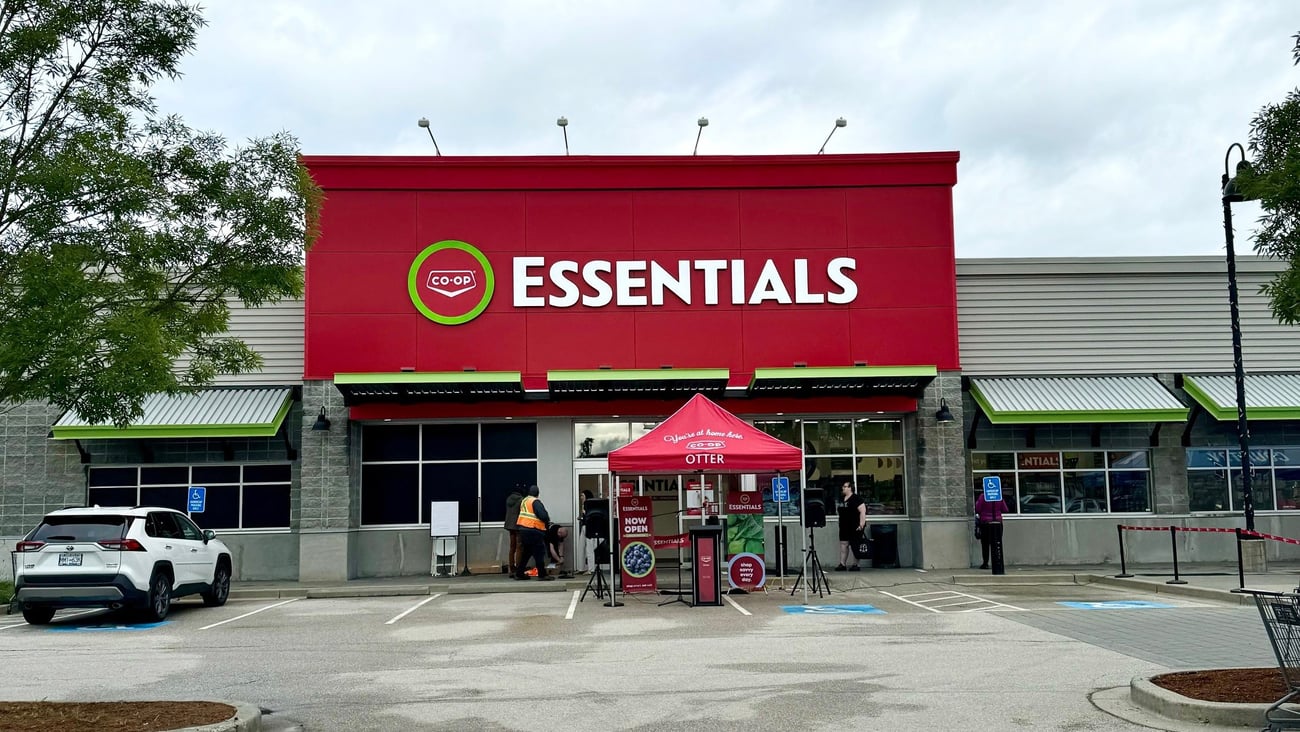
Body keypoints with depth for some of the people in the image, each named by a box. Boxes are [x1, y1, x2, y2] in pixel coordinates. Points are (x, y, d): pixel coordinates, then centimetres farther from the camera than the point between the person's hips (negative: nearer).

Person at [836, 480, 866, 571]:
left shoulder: (856, 498, -11)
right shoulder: (842, 499, 13)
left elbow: (863, 511, -17)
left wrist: (861, 525, -23)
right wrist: (841, 524, 18)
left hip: (855, 527, -8)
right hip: (844, 527, 8)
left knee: (854, 545, -2)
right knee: (843, 544, 3)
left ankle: (855, 564, 4)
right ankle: (842, 564, 3)